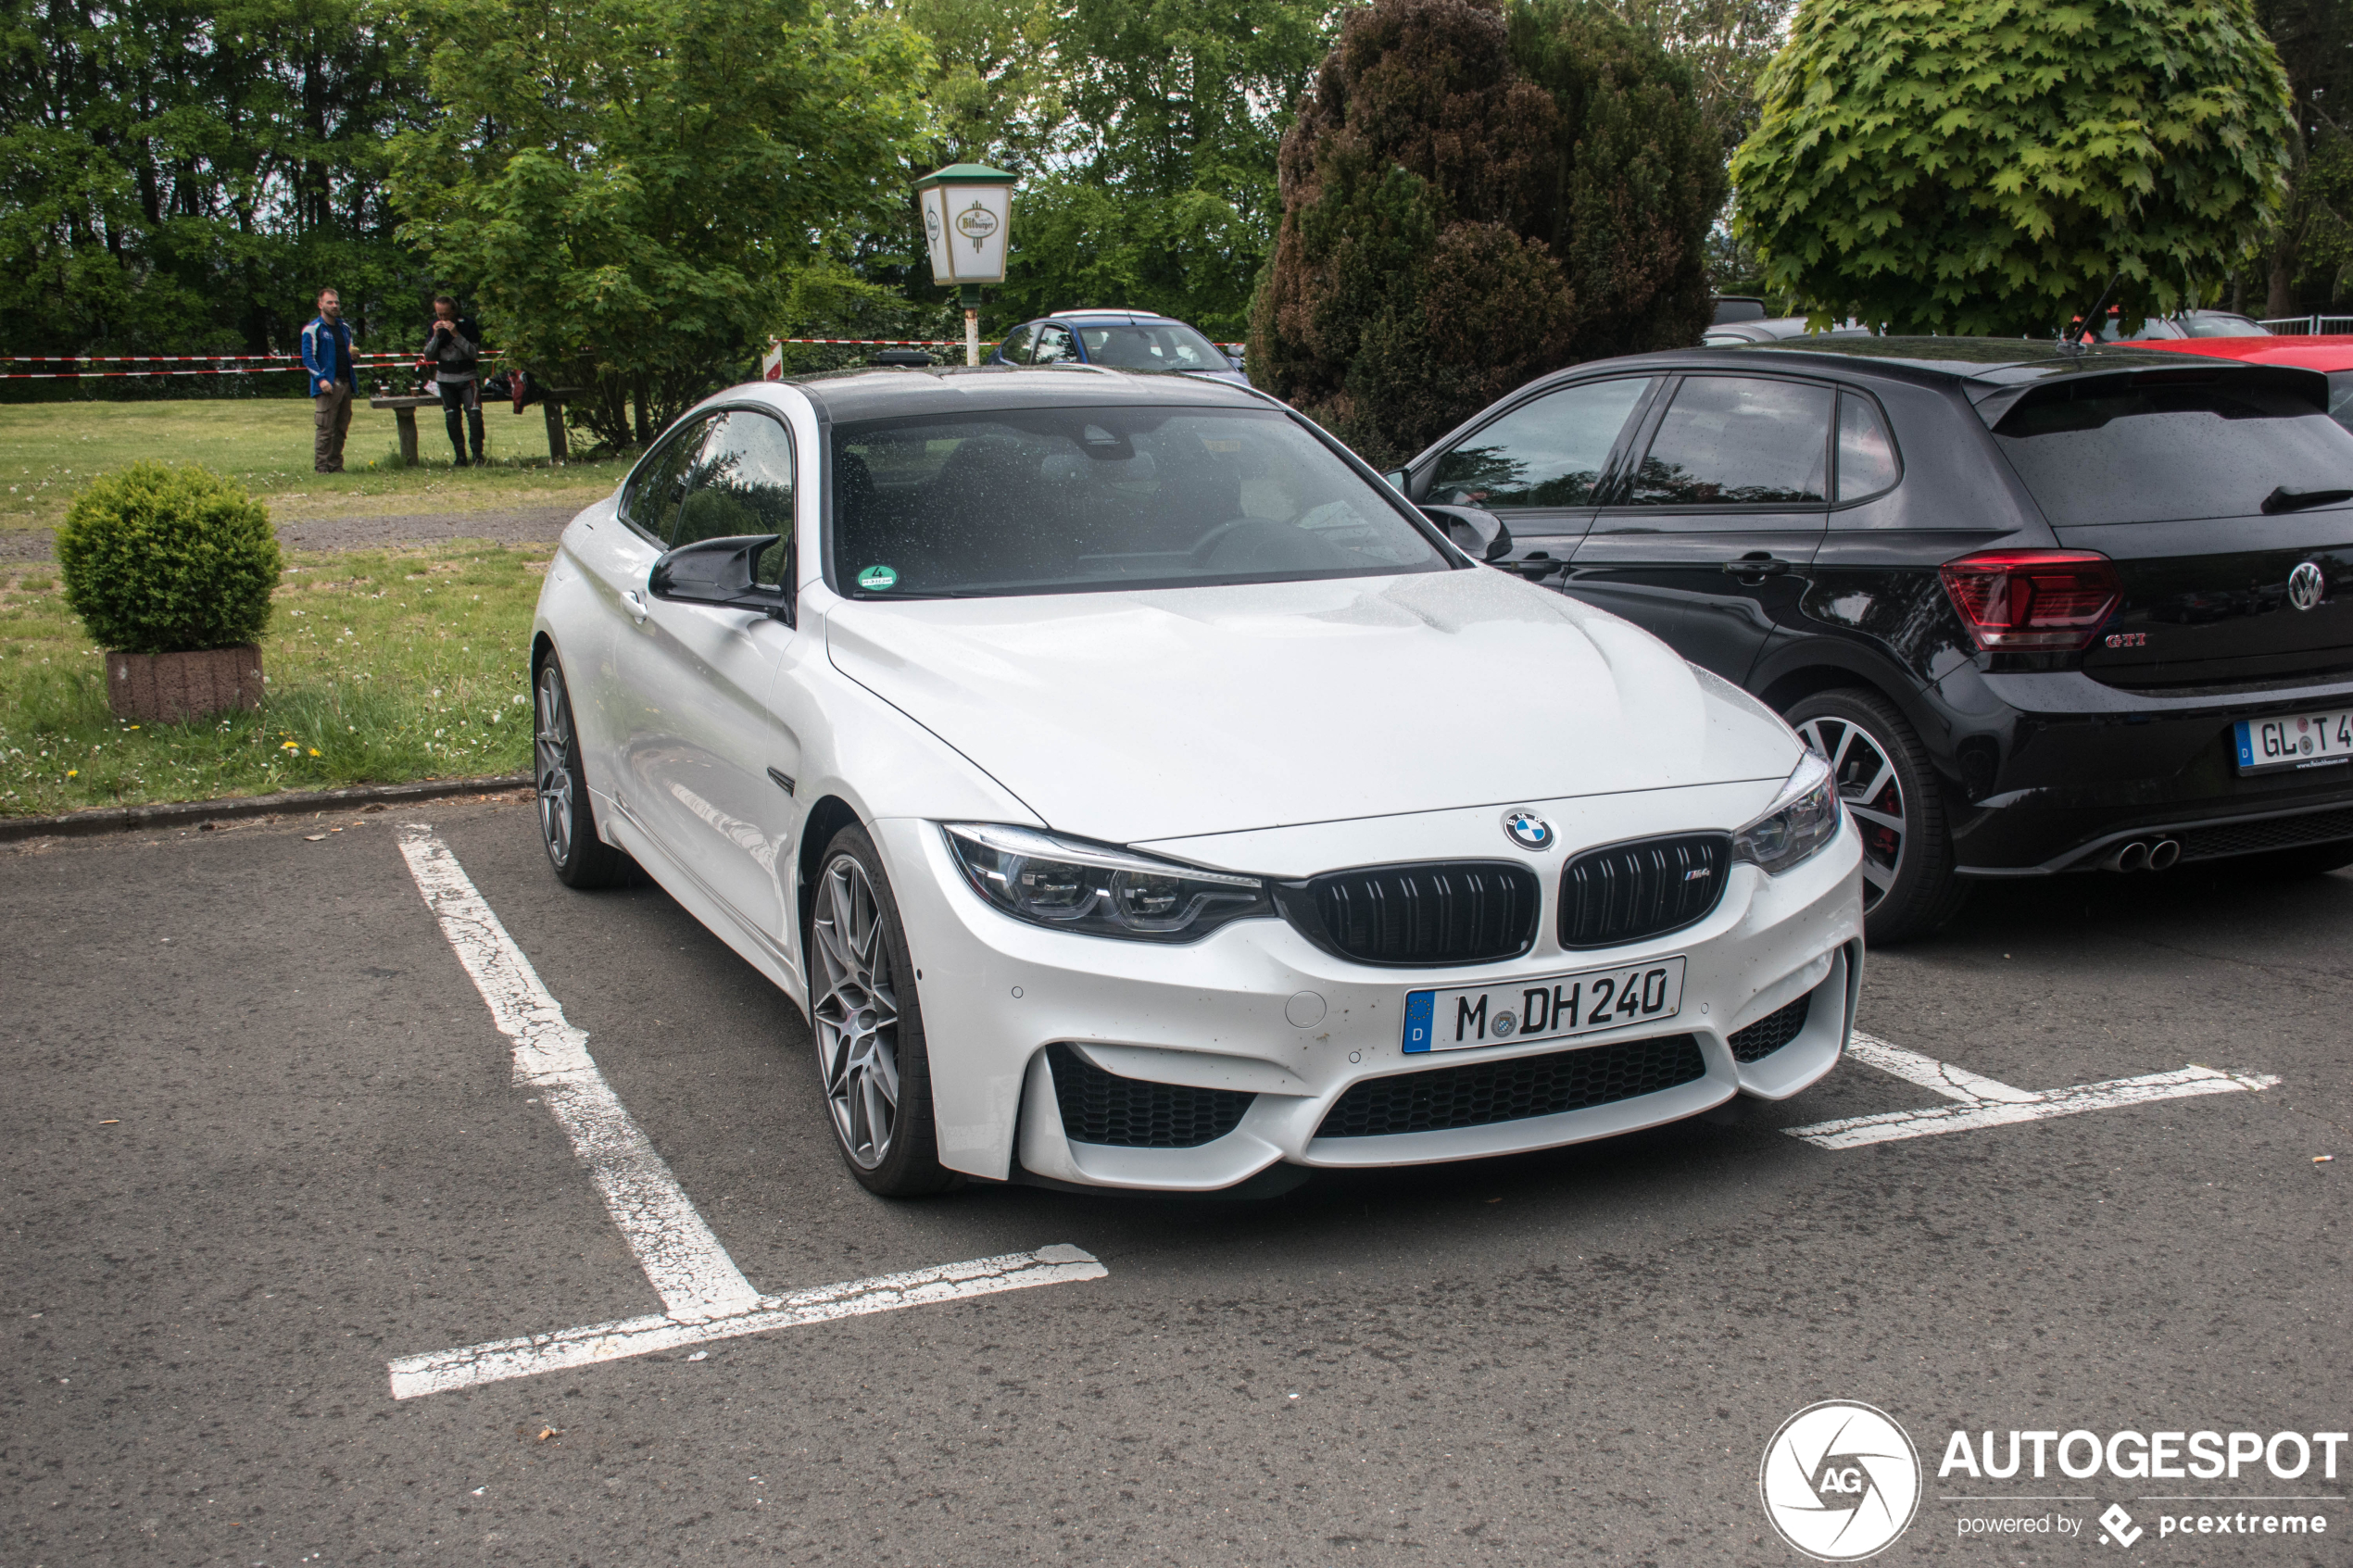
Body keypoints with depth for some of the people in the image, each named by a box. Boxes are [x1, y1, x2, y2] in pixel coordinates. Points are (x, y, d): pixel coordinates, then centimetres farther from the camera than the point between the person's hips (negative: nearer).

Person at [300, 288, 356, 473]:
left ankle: (336, 465, 13)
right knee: (325, 428, -9)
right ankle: (322, 466, -7)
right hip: (327, 386, -7)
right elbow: (308, 358, -8)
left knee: (341, 428, 7)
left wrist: (354, 354, 5)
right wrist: (320, 379, -20)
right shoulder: (312, 330, -2)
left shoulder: (344, 328, 19)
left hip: (345, 383, 7)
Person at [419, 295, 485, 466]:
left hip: (467, 376, -4)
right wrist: (436, 336, -12)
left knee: (474, 414, -16)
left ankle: (478, 454, -11)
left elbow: (474, 352, -13)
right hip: (445, 379, 4)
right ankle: (460, 456, 5)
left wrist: (456, 335, -22)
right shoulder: (435, 326, 5)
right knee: (451, 419, 0)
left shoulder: (468, 324, -6)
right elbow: (428, 356, 3)